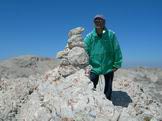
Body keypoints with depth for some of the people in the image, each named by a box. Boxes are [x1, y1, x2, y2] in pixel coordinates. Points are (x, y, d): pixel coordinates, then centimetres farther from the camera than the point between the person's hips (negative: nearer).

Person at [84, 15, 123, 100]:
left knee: (108, 90, 15)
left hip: (108, 67, 0)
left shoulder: (111, 35, -10)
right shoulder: (89, 36, -7)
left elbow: (117, 50, -7)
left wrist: (116, 64, -7)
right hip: (94, 67, 0)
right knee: (91, 88, 9)